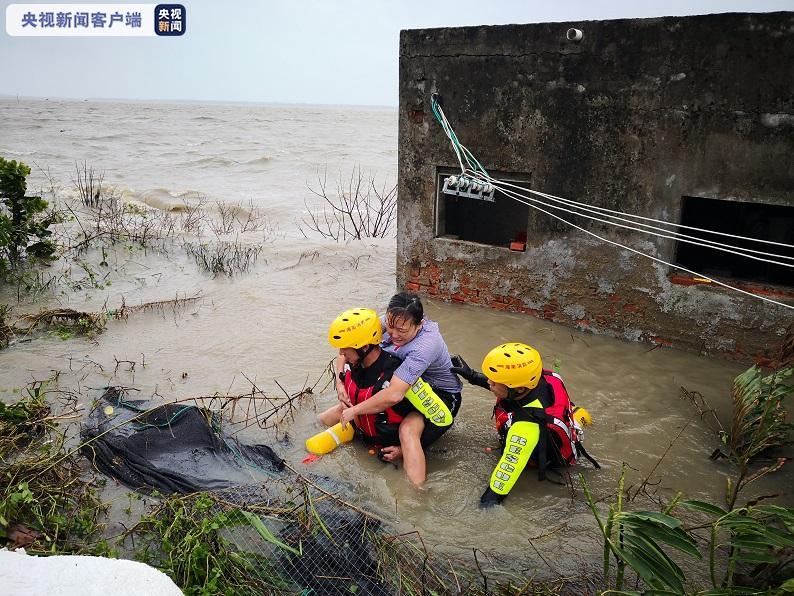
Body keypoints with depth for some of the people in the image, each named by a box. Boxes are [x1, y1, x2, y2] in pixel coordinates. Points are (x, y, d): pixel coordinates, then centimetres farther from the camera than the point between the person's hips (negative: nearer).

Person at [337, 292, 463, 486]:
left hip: (441, 395, -8)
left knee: (408, 429, -35)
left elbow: (393, 395, -43)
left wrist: (354, 411, -31)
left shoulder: (426, 345, -37)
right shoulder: (391, 324, -16)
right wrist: (340, 380, -17)